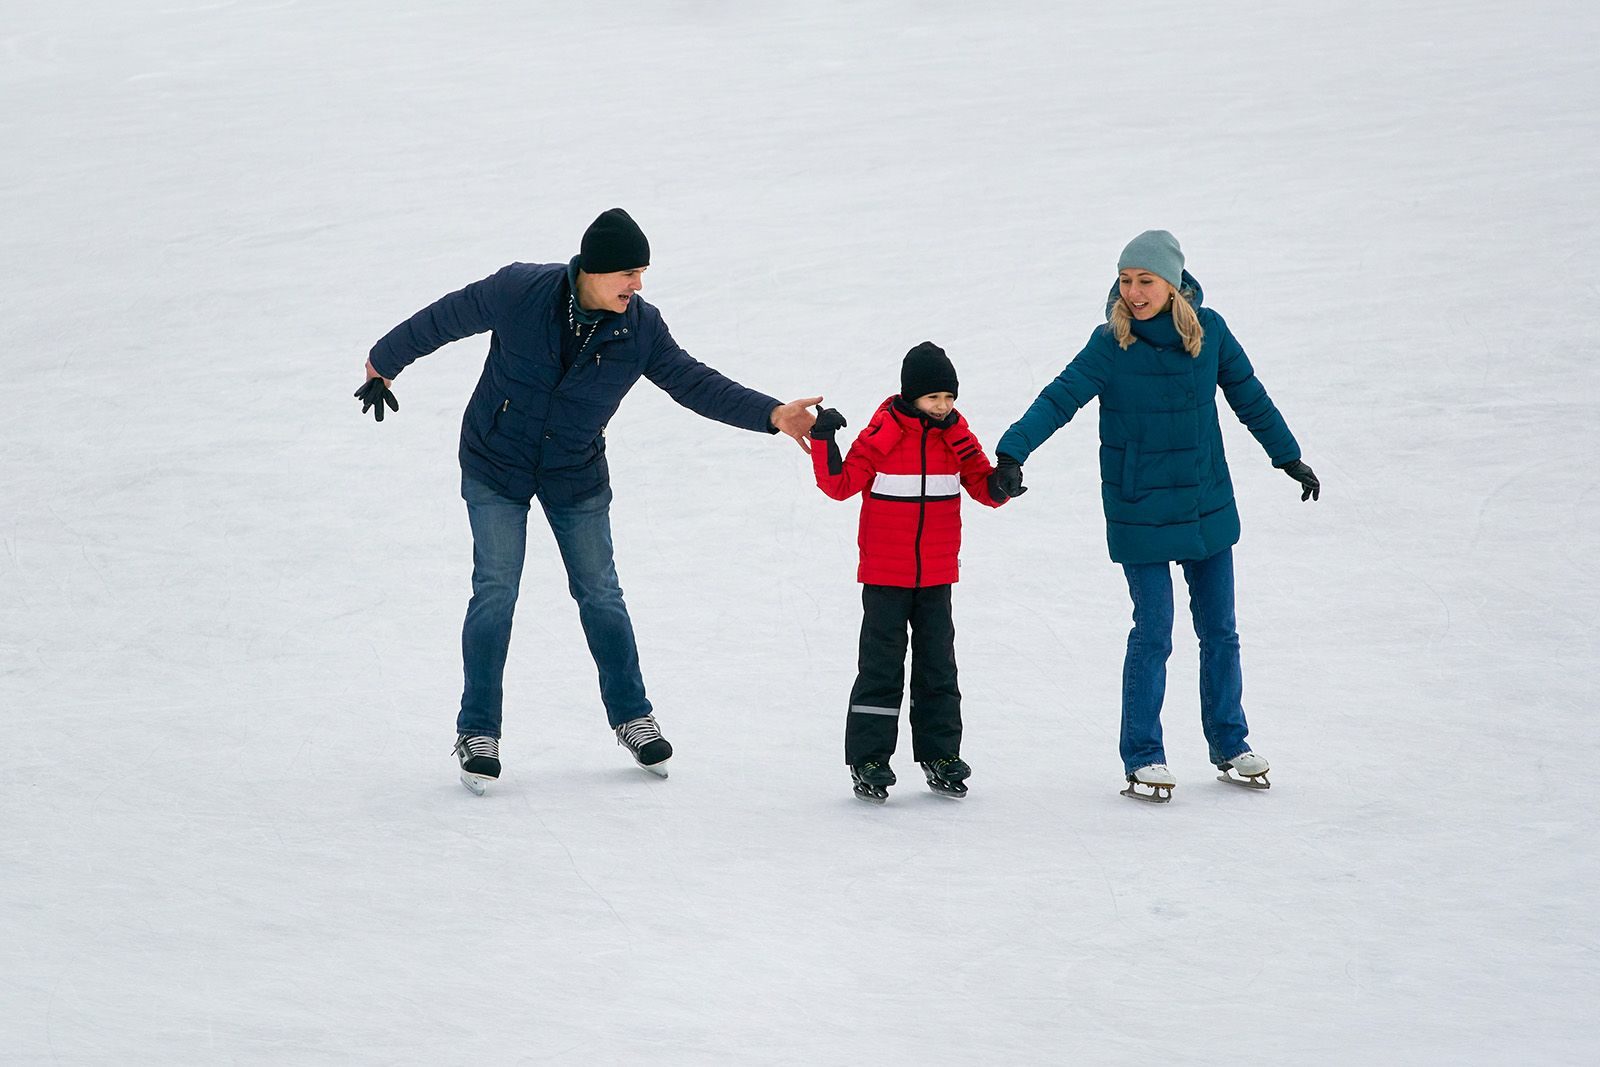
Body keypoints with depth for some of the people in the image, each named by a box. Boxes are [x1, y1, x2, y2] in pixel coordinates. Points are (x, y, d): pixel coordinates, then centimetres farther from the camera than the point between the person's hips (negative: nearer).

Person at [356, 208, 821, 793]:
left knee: (600, 594, 7)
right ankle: (478, 732, 3)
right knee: (495, 593, -7)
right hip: (496, 466, -2)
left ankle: (632, 716, 23)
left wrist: (772, 415, -21)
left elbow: (694, 383, -9)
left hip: (577, 477, 2)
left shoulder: (640, 327, -15)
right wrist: (384, 363, 6)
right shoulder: (519, 292, -23)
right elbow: (442, 320, -8)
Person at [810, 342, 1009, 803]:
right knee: (881, 666, -1)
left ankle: (940, 755, 19)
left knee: (938, 666, 10)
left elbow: (985, 489, 3)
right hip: (885, 574, -4)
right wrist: (824, 441, -23)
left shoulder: (956, 436, 1)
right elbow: (840, 484, -9)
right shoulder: (882, 435, -10)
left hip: (936, 575, 4)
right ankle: (868, 760, 4)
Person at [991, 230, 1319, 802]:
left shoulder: (1208, 330, -4)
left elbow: (1249, 396, 9)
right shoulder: (1111, 343, -12)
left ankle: (1229, 745, 26)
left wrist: (1289, 456, 19)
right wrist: (1013, 451, -36)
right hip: (1140, 512, -3)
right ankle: (1143, 757, 8)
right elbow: (1061, 397, -21)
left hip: (1209, 507, 3)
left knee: (1219, 631, 12)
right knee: (1153, 634, -4)